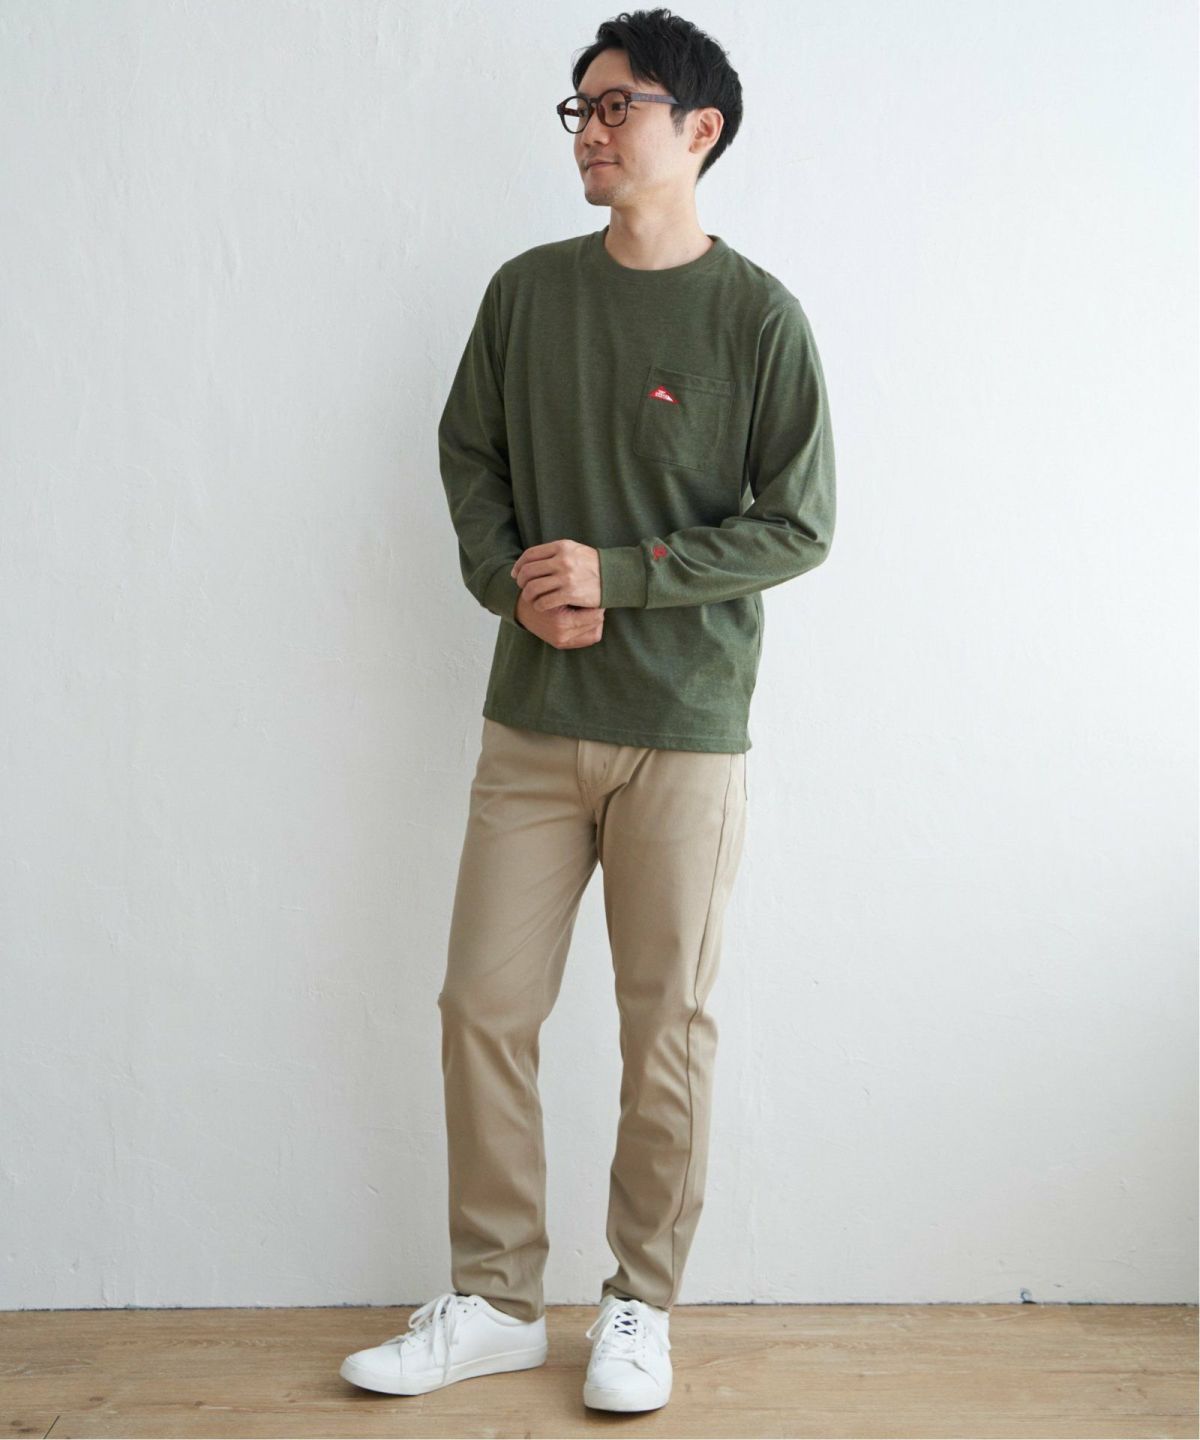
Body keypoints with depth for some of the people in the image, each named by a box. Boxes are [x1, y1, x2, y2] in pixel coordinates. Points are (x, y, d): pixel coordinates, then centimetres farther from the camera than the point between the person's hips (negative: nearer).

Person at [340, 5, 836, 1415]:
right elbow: (467, 456, 13)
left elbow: (798, 524, -5)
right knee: (484, 1008, 5)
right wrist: (515, 586, -6)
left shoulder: (757, 316, -4)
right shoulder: (526, 291, 7)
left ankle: (641, 1306, 24)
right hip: (531, 719, 4)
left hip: (686, 732, -3)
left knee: (669, 1029, 5)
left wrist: (619, 575, -14)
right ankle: (494, 1302, 22)